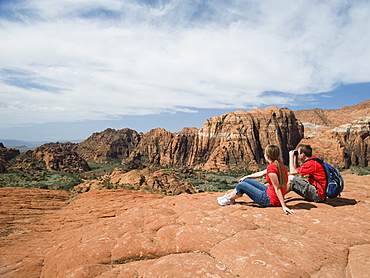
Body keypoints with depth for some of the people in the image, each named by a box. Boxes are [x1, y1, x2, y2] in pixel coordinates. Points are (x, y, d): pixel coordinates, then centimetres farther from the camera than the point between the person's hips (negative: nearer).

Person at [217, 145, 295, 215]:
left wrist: (284, 206, -26)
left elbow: (277, 188, -26)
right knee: (247, 181, 15)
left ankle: (228, 200, 22)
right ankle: (229, 196, 27)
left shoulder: (271, 167, -24)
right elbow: (261, 173, 16)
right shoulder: (278, 163, 6)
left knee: (241, 185, -3)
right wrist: (246, 177, 25)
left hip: (271, 200, -9)